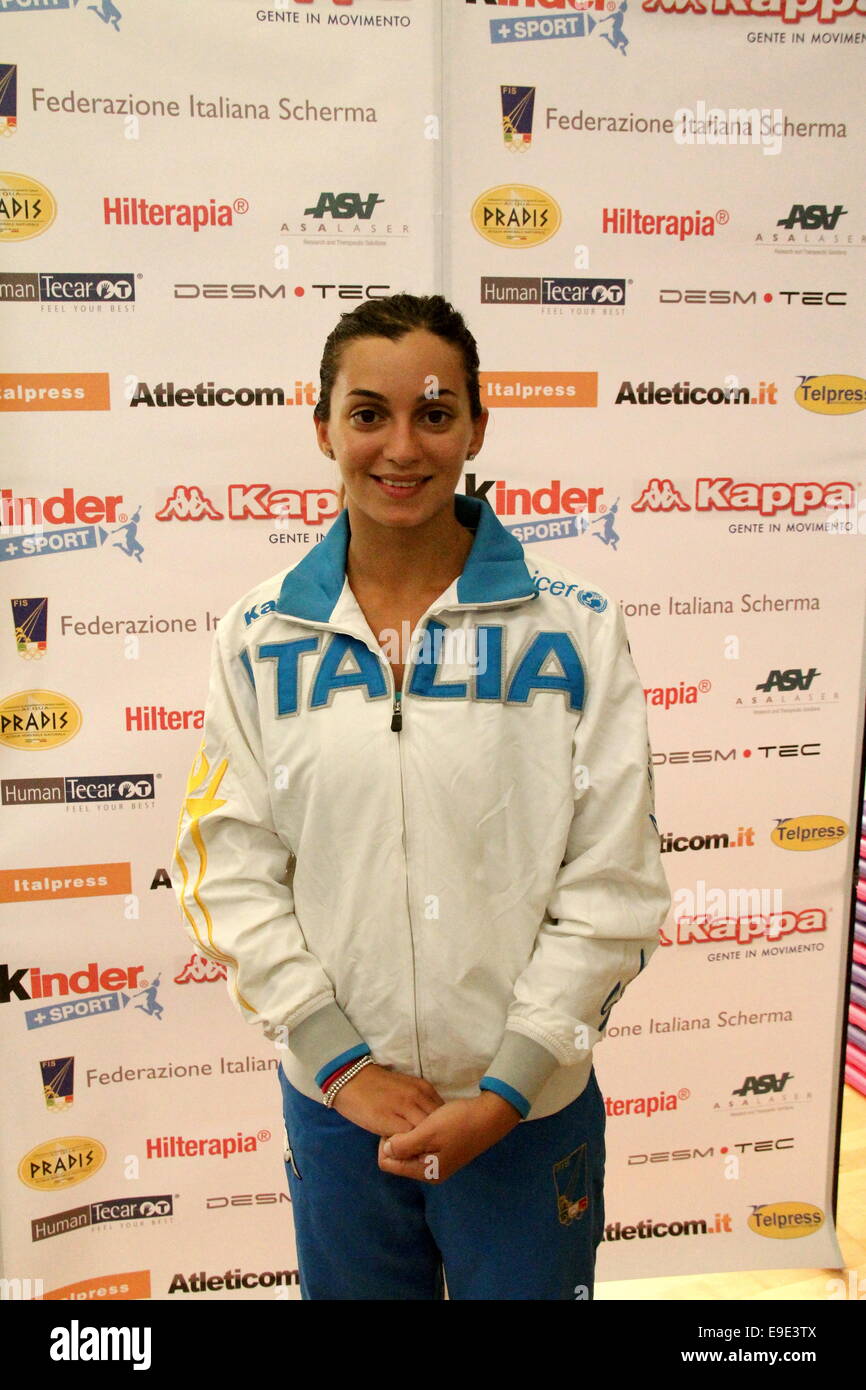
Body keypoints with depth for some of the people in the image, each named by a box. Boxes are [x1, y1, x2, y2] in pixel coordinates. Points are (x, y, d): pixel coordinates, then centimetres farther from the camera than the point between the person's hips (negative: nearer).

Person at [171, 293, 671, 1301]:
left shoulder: (573, 627, -7)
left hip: (529, 1106, -1)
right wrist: (342, 1060, -9)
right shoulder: (259, 638, -2)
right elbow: (231, 869, -3)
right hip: (331, 1100, 2)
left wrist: (505, 1091, -11)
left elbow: (613, 885, -8)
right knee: (352, 1286, 20)